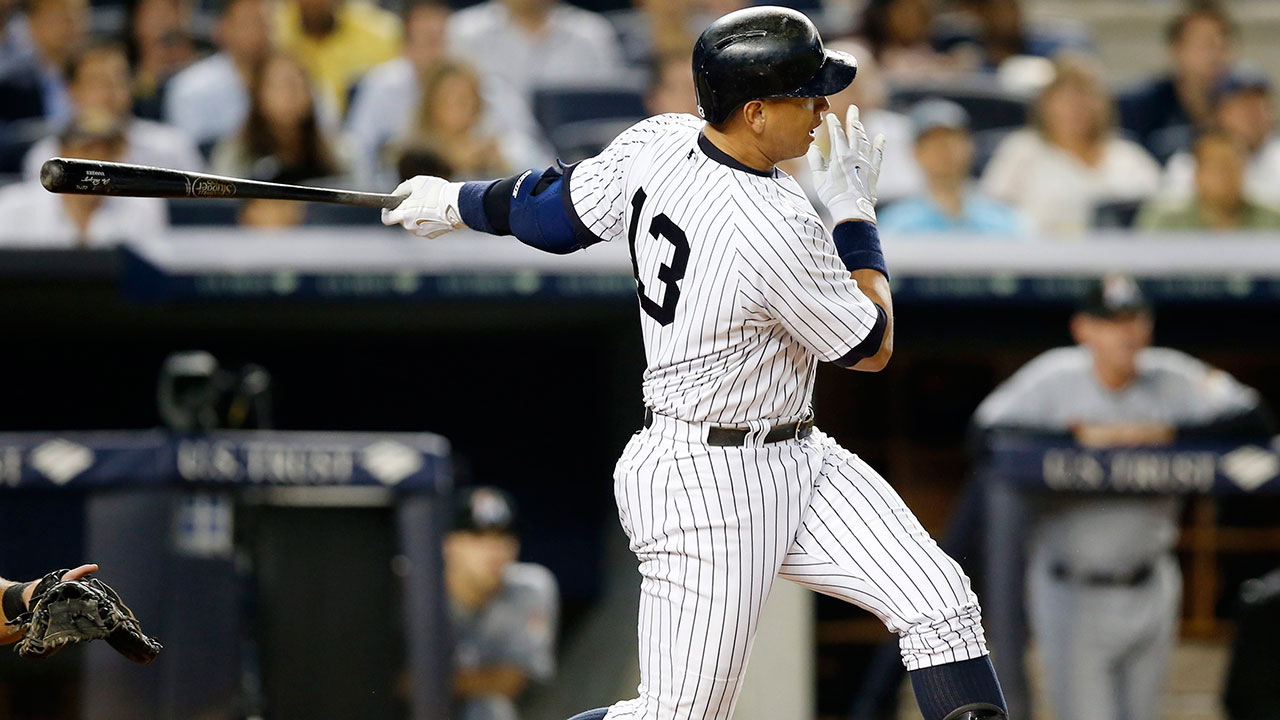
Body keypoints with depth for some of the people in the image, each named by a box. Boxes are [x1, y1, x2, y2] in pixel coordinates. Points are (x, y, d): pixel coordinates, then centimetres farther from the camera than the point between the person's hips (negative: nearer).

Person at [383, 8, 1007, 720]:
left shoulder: (658, 142, -3)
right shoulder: (779, 229, -26)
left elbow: (559, 214, 13)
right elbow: (873, 347, -12)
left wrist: (457, 202, 31)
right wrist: (856, 213, -2)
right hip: (708, 486, -9)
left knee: (941, 601, -5)